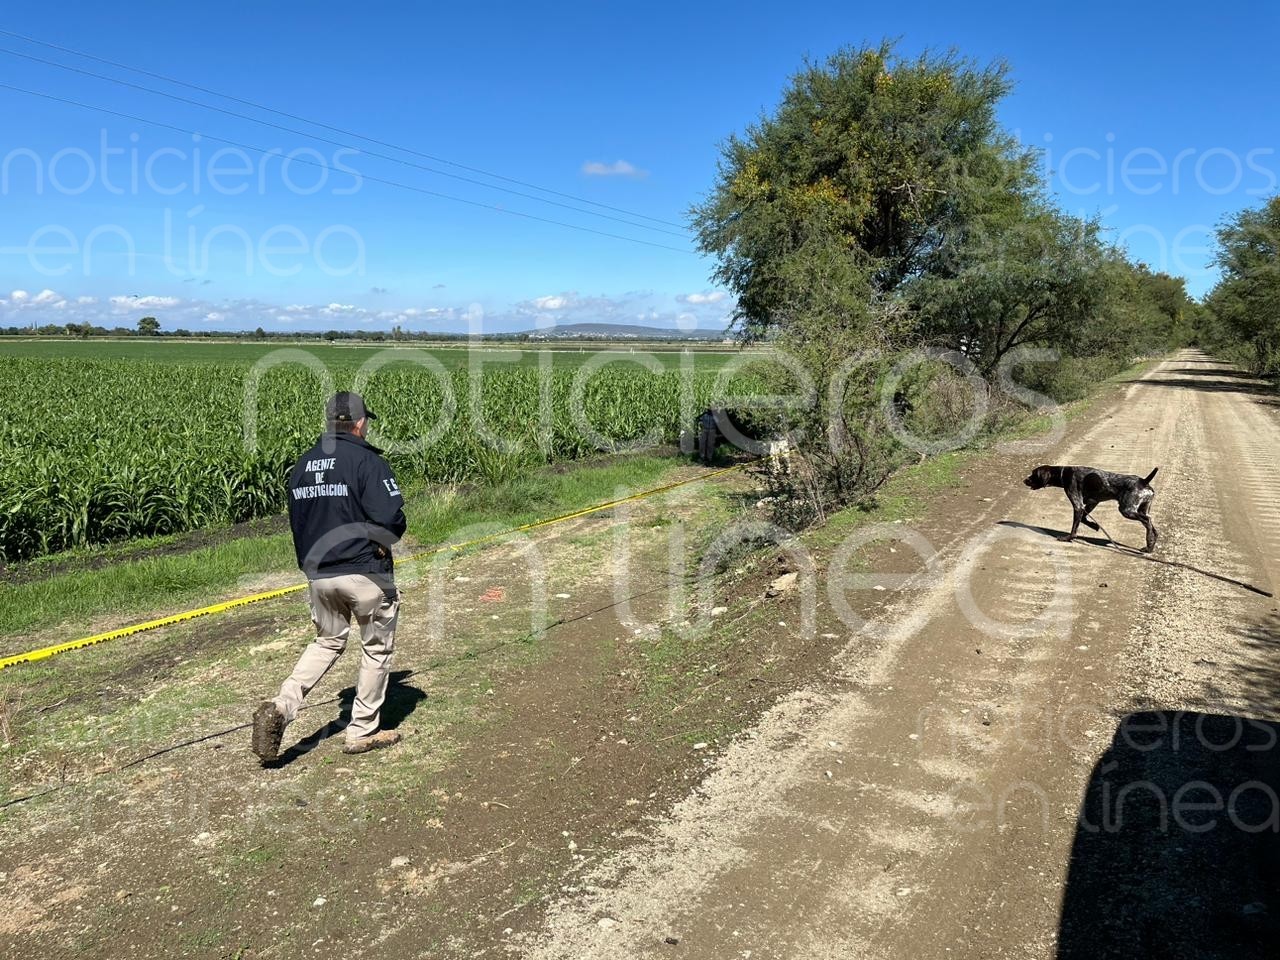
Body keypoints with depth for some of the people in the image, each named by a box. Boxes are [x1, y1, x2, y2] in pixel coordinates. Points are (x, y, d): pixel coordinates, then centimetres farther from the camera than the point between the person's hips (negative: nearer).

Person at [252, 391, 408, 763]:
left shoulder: (302, 465, 8)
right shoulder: (367, 461, -15)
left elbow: (297, 520, 13)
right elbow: (390, 519, -22)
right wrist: (382, 542, 0)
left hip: (319, 573, 6)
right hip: (366, 574, -6)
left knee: (327, 642, 23)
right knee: (377, 649, 11)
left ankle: (281, 706, 3)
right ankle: (362, 733, 18)